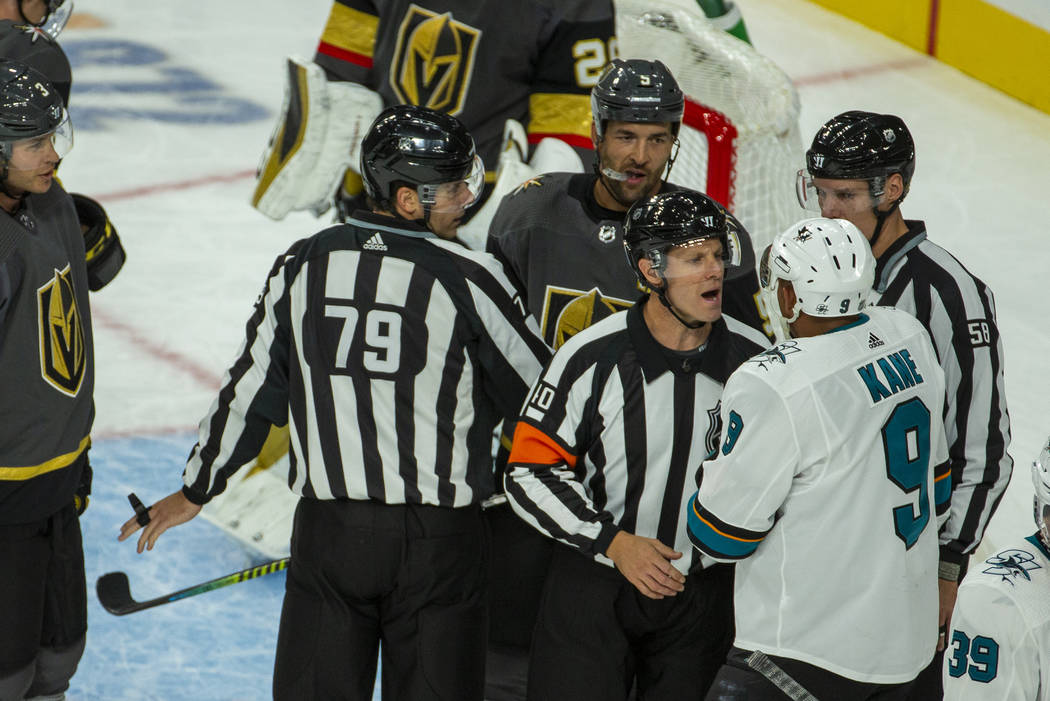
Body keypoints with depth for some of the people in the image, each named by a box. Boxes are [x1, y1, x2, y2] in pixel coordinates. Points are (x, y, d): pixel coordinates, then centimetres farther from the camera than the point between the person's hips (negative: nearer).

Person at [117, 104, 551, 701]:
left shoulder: (303, 266, 0)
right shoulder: (468, 279, -11)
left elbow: (251, 392, 7)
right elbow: (539, 391, -1)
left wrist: (194, 492, 19)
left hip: (326, 532, 3)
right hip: (439, 540, -3)